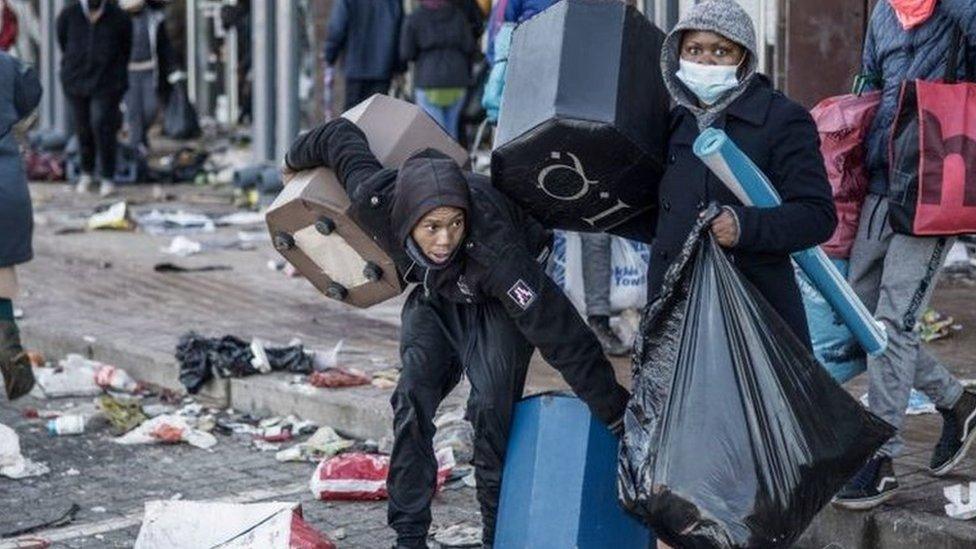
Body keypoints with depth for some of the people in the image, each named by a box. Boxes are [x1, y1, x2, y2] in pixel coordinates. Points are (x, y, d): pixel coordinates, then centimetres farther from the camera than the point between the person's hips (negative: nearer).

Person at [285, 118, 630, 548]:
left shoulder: (492, 247, -45)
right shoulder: (375, 202, -34)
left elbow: (560, 332, -40)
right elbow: (341, 136, -13)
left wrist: (615, 412, -36)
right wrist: (295, 161, 10)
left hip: (500, 297, -4)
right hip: (435, 292, 4)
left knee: (491, 405, -18)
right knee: (413, 397, -7)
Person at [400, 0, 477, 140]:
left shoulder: (414, 19, -2)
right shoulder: (458, 15, 4)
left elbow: (406, 54, -4)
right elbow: (470, 48, 0)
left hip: (428, 82, -3)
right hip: (457, 81, 3)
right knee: (451, 130, 12)